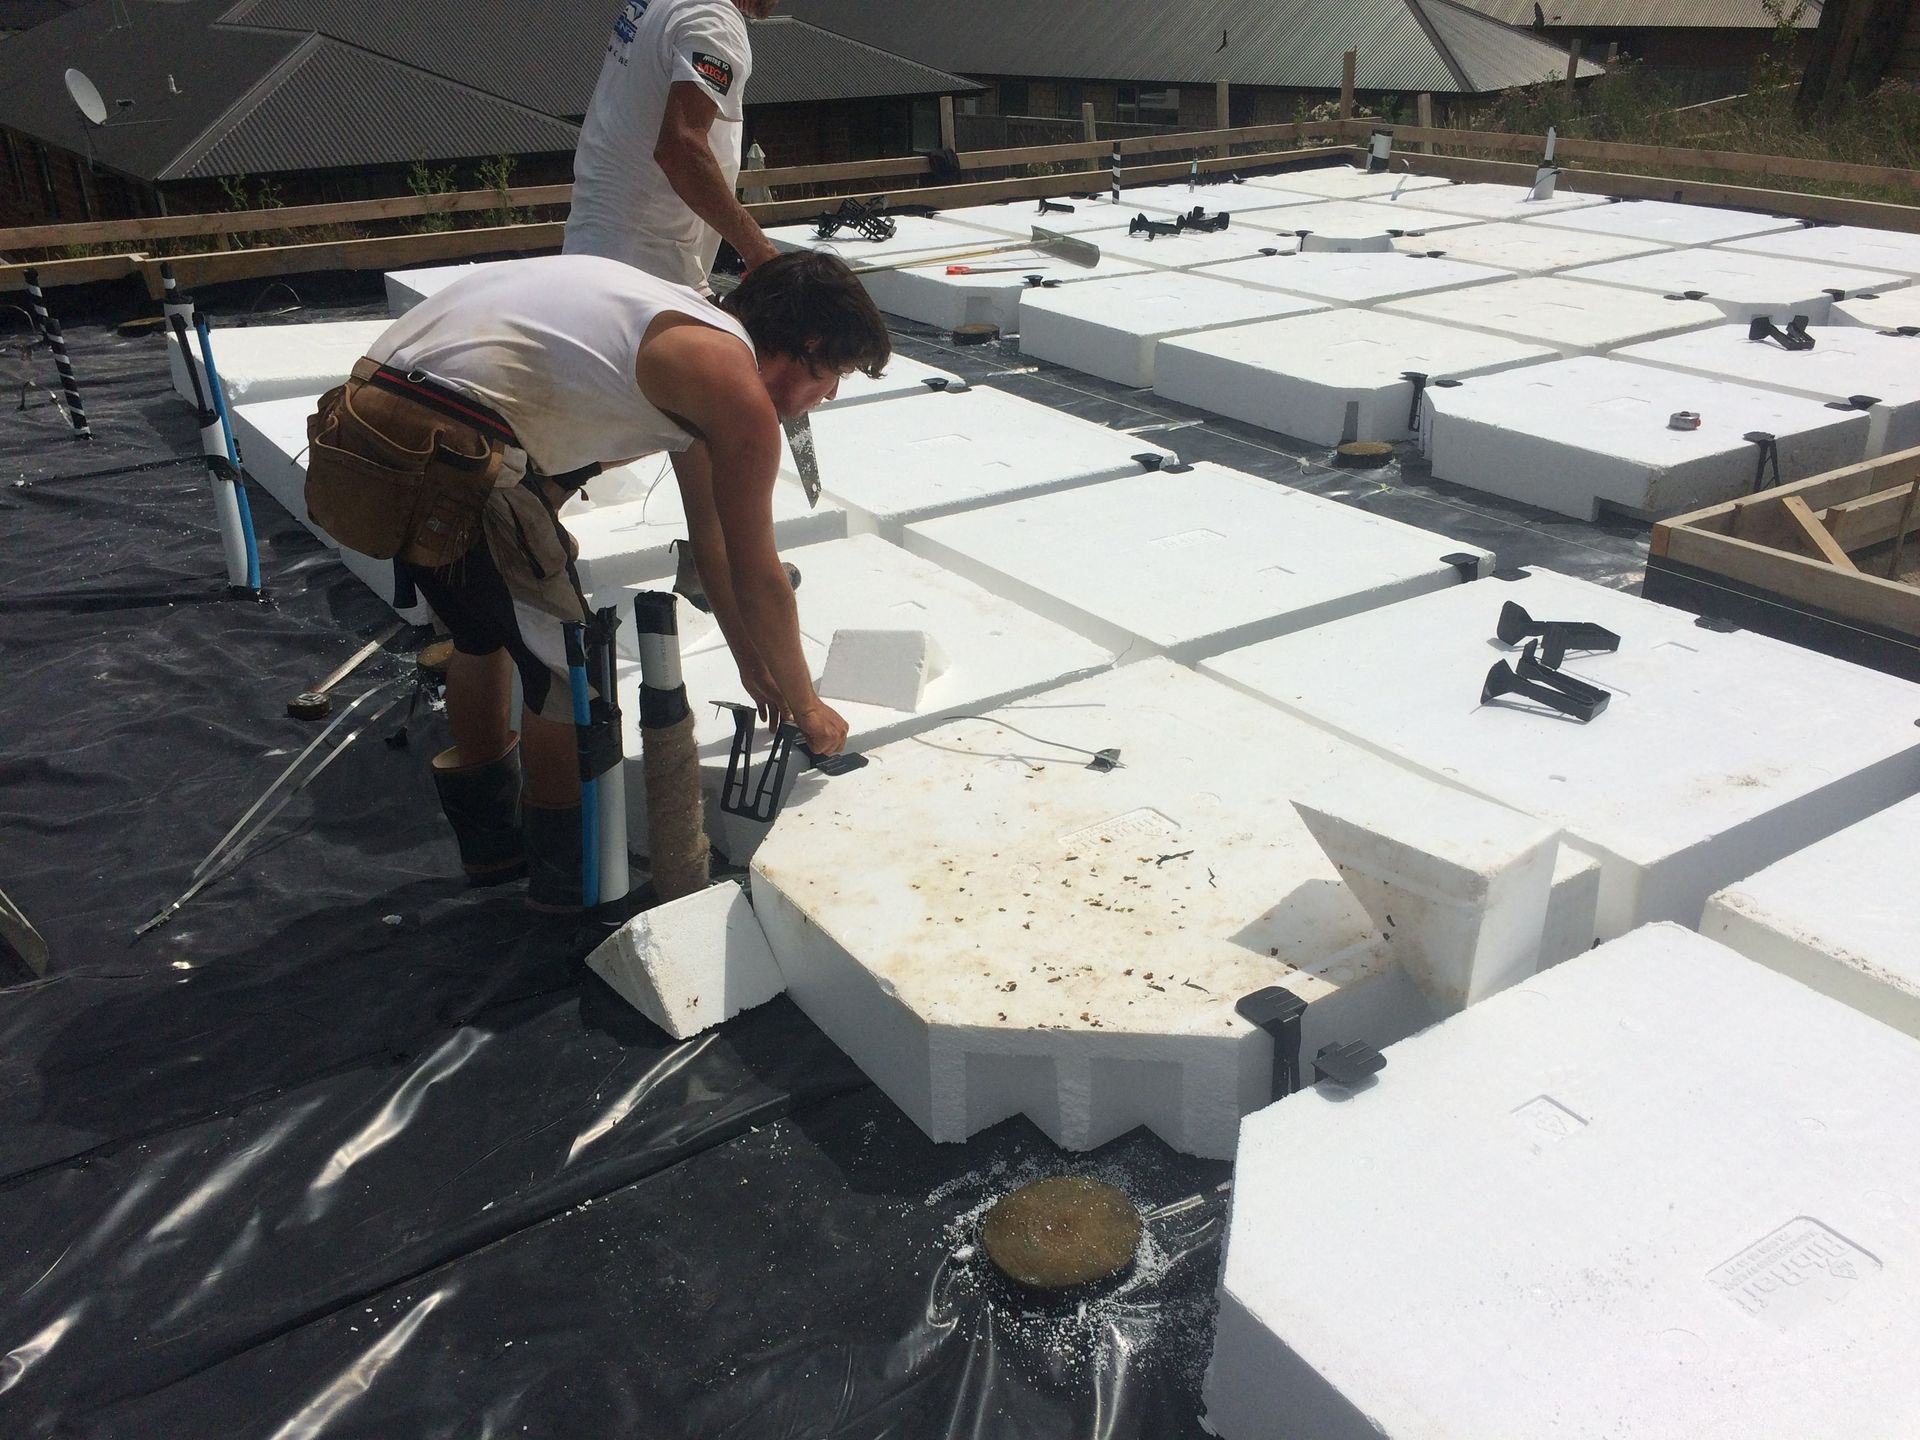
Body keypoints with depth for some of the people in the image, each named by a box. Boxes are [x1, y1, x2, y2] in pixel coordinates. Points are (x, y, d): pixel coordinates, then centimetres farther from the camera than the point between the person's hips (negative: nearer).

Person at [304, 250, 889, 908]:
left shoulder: (694, 351, 22)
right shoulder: (737, 387, -6)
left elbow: (710, 537, 29)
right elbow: (756, 576, 0)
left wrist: (753, 667, 36)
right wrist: (806, 706, 15)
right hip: (448, 452, -10)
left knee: (484, 630, 28)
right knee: (568, 664, 6)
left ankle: (491, 840, 45)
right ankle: (570, 880, 24)